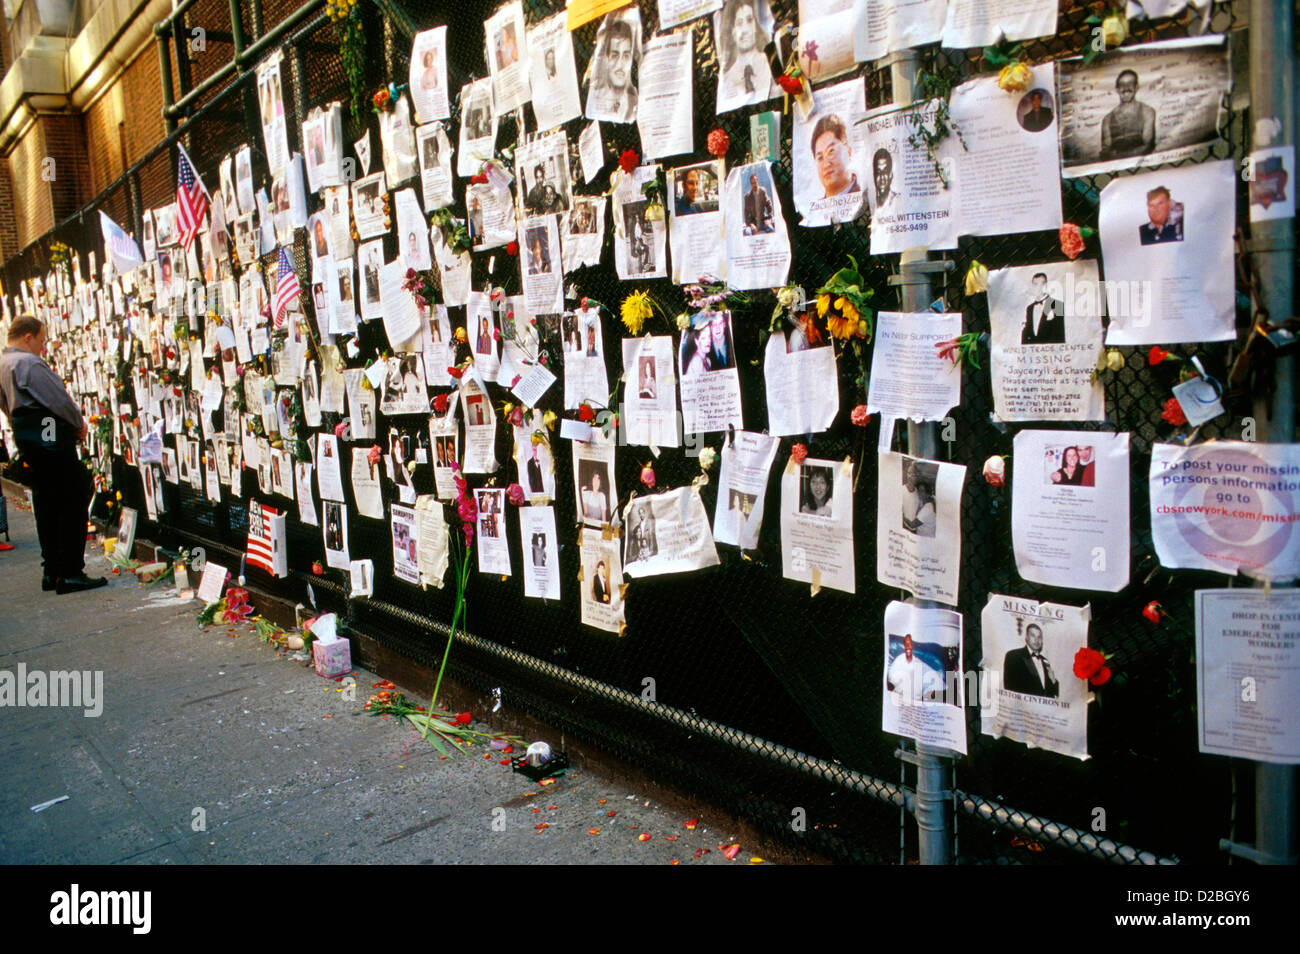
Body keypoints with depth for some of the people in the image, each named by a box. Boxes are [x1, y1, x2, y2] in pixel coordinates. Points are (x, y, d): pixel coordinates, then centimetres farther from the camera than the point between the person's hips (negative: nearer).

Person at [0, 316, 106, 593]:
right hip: (50, 438, -10)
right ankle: (70, 573, -7)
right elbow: (58, 399, -17)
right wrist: (79, 423, 0)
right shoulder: (28, 363, -13)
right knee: (72, 503, -6)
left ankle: (52, 571, 17)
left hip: (27, 440, 10)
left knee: (46, 507, 13)